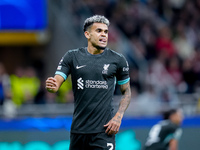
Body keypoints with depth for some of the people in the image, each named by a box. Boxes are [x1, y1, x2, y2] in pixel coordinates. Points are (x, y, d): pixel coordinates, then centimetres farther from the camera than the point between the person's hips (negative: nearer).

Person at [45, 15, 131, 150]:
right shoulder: (72, 57, 5)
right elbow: (56, 83, -1)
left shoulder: (118, 60, 4)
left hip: (103, 130, -2)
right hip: (78, 130, 2)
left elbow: (126, 91, 12)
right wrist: (52, 86, -26)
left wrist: (118, 117, -2)